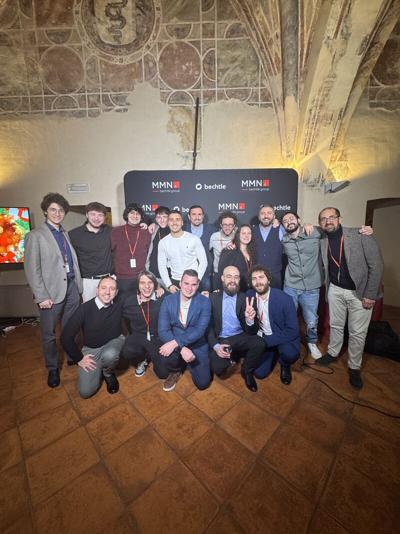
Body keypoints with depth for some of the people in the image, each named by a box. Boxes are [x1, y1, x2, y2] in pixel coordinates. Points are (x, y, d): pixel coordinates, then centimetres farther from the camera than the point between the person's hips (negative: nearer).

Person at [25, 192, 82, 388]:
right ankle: (52, 369, 29)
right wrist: (42, 296, -12)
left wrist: (78, 284, 6)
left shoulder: (65, 234, 12)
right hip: (51, 291, -4)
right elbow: (32, 269, -7)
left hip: (71, 287, 4)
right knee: (49, 333, 10)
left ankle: (72, 357, 35)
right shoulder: (35, 236, -4)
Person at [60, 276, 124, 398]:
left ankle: (108, 373, 1)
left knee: (109, 355, -37)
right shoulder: (85, 308, -18)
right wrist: (79, 358, -6)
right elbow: (66, 337, -10)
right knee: (85, 391, -12)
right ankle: (99, 370, 22)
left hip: (114, 342, 0)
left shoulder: (120, 304, -14)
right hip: (91, 349, 0)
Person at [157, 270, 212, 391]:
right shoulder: (168, 300, -8)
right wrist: (182, 348, -27)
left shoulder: (204, 302, -11)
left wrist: (175, 343, -30)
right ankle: (176, 370, 12)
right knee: (161, 372, -26)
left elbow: (200, 330, -20)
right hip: (173, 344, 0)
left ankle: (187, 363, 21)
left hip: (197, 345, 0)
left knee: (203, 383, -10)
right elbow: (163, 330, -13)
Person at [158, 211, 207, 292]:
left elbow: (203, 262, -3)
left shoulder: (194, 239, -6)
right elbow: (162, 266, 5)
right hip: (174, 282, 2)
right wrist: (169, 285, -3)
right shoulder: (163, 242, 2)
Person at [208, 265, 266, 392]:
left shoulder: (245, 299, -1)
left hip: (240, 338, 1)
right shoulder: (213, 297, -1)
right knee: (218, 368, -25)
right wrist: (215, 346, -17)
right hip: (220, 340, -1)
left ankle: (247, 371, 4)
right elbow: (208, 325, -2)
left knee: (259, 343, -27)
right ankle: (230, 361, 14)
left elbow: (250, 331, -5)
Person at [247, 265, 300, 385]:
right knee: (259, 373, -5)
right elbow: (249, 327, -5)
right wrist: (249, 320, -30)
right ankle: (274, 353, 25)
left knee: (290, 354, -33)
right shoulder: (249, 296, -12)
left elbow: (292, 331, -21)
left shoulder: (285, 299, -24)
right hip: (262, 338, 3)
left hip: (283, 337, -3)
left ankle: (285, 365, 5)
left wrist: (266, 340, -26)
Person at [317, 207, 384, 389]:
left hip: (360, 292, -3)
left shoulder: (361, 235, -15)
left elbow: (376, 265, -13)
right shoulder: (322, 241, -4)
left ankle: (354, 367, 27)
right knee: (335, 325, 17)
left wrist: (370, 294, -14)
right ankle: (332, 354, 39)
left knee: (357, 332, 7)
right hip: (335, 290, 3)